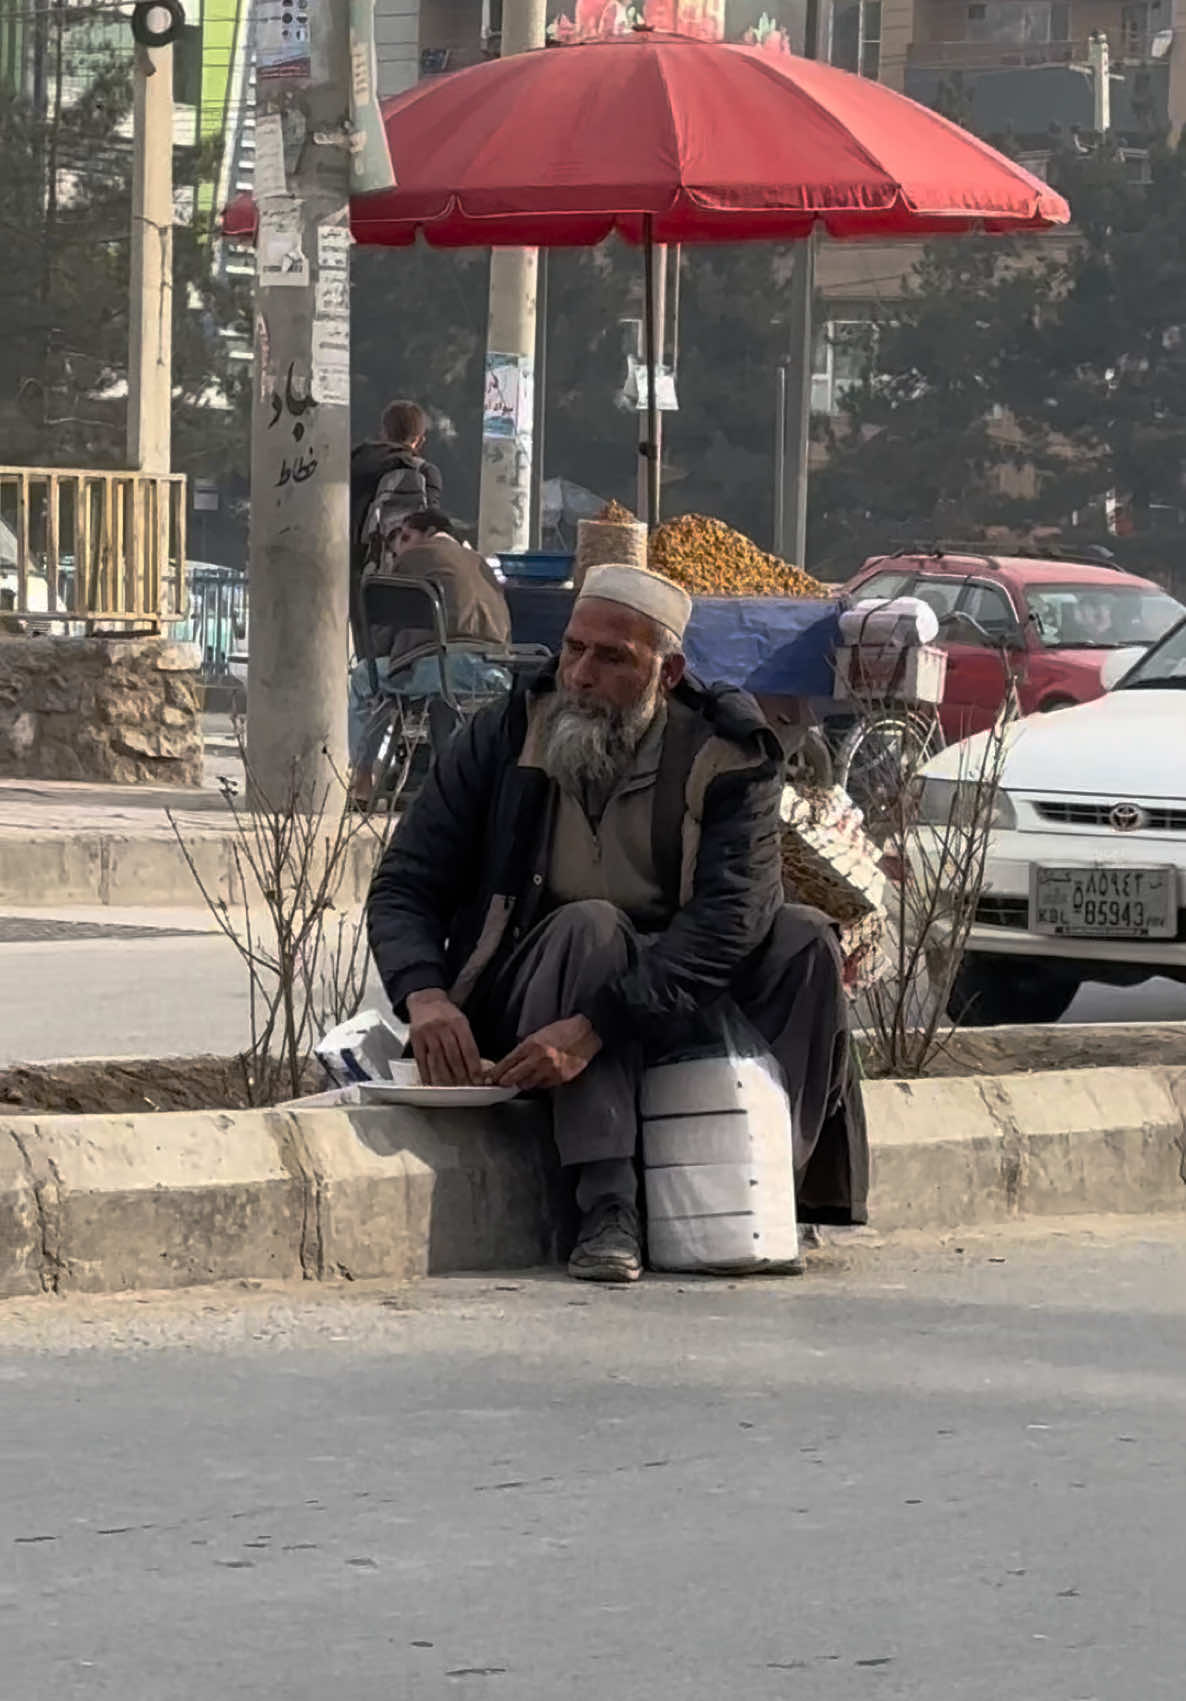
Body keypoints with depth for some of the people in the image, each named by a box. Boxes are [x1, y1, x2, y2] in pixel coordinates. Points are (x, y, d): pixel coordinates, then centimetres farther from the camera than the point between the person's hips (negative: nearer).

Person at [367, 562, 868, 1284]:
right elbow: (405, 886, -5)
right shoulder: (506, 736, -6)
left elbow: (731, 919, -25)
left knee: (804, 940, -21)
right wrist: (425, 996, -29)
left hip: (681, 1004, 1)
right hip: (520, 1002, -1)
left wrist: (593, 1027, -37)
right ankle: (608, 1210, -42)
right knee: (588, 927, -32)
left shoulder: (728, 757, -11)